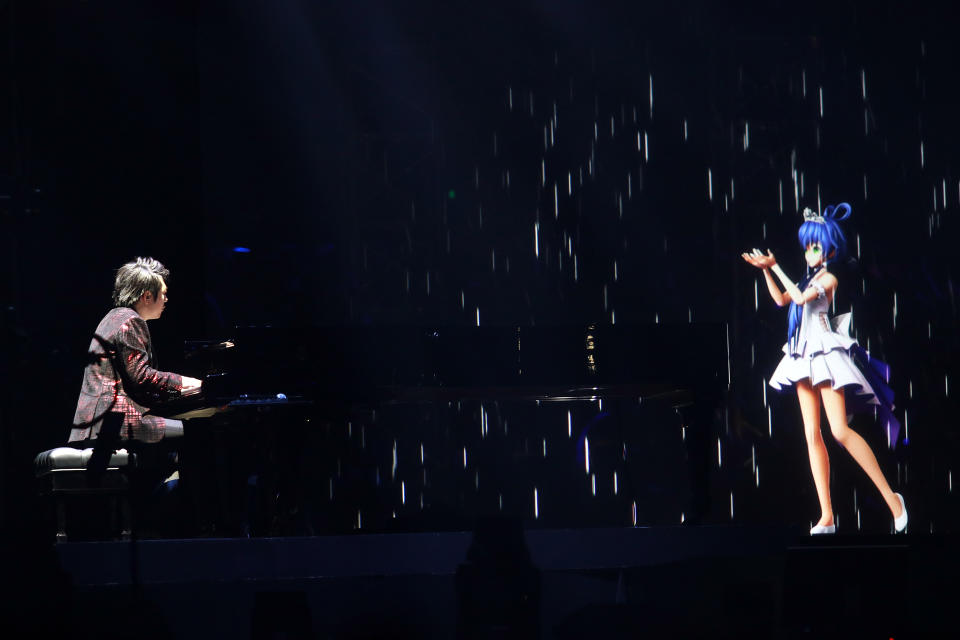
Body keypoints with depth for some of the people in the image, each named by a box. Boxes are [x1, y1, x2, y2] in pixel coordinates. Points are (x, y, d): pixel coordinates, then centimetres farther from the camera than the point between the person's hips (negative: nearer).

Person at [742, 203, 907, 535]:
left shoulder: (828, 278, -5)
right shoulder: (809, 279, 18)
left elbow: (800, 297, -17)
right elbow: (781, 299, 14)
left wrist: (776, 267, -8)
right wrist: (765, 270, 5)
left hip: (826, 352, -8)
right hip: (805, 356, 8)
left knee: (840, 430, -18)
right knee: (812, 435, -1)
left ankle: (891, 498, -11)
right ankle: (827, 517, -4)